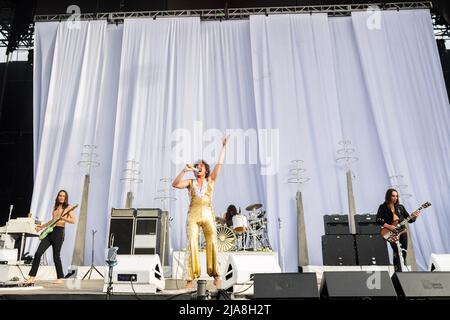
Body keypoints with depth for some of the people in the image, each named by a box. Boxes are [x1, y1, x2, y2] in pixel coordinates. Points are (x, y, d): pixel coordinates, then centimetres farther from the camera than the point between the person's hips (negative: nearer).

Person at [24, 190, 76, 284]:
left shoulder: (68, 207, 0)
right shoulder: (55, 207, 18)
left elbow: (73, 221, -10)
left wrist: (63, 218, -23)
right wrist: (42, 226, 25)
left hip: (59, 232, -6)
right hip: (49, 231, 6)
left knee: (56, 256, -2)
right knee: (38, 253, -3)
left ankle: (60, 278, 11)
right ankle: (32, 277, 3)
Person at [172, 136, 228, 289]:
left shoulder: (210, 181, 14)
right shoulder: (190, 182, 14)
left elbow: (219, 164, 8)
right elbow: (175, 184, -2)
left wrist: (223, 147, 6)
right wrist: (184, 170, -12)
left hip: (208, 216, 0)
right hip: (193, 216, 0)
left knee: (212, 244, -10)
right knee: (192, 245, -12)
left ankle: (216, 275, 3)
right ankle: (190, 278, -11)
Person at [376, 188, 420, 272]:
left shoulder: (400, 207, 13)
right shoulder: (383, 207, 0)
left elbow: (409, 219, 12)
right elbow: (378, 220, -9)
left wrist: (414, 217, -8)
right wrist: (388, 226, -18)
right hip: (391, 233, -5)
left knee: (403, 253, 4)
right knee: (397, 252, -16)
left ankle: (402, 270, 16)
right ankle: (398, 271, -12)